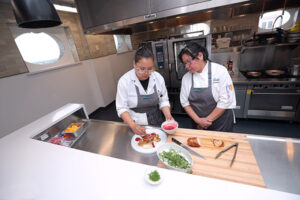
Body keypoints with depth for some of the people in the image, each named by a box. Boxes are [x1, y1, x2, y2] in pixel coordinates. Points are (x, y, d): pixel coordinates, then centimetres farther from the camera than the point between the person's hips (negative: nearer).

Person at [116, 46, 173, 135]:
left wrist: (168, 115, -15)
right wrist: (133, 126, -22)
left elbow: (163, 100, 2)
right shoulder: (124, 81, -13)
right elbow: (122, 108, -10)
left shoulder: (158, 77, -6)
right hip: (136, 126, -1)